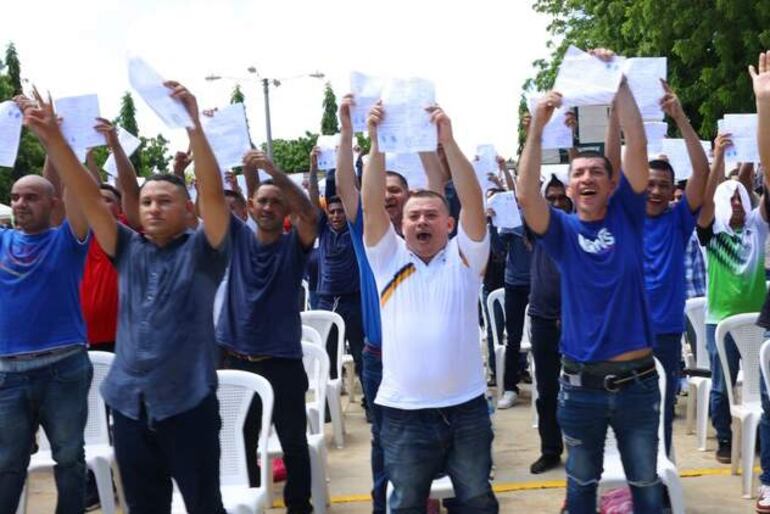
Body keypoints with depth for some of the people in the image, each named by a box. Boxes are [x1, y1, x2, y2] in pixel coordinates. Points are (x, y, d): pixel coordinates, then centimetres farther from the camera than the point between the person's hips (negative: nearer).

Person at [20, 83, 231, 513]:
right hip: (129, 402, 4)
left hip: (188, 402, -4)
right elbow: (89, 198, 1)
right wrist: (53, 139, -10)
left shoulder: (202, 250, -2)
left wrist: (193, 125, -28)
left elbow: (213, 192, -17)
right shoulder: (129, 251, 8)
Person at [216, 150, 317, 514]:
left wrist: (274, 171, -33)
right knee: (240, 443, 15)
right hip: (235, 357, 2)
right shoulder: (238, 236, 4)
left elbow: (311, 214, -22)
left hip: (282, 361, -2)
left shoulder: (294, 244, -3)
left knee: (294, 442, 8)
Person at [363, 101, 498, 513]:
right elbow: (371, 206, -8)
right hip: (404, 411, 0)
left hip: (466, 407, 0)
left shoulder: (464, 257, 3)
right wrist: (376, 144, -17)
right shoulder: (388, 259, 4)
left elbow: (473, 201, -10)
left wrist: (448, 142, -20)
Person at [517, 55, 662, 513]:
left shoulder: (627, 216, 1)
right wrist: (538, 127, -25)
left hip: (638, 380, 0)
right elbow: (527, 195, -20)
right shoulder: (562, 230, -1)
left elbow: (638, 147, -10)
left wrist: (618, 79, -13)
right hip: (581, 383, 0)